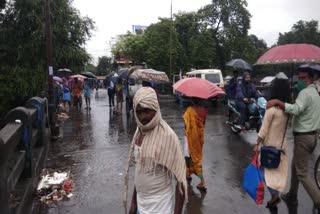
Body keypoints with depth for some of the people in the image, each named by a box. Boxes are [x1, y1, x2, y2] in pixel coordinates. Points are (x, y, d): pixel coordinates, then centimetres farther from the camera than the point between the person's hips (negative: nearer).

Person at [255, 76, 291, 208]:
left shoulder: (272, 108, -20)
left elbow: (263, 129, -18)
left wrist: (257, 143, -11)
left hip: (270, 144, -5)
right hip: (282, 144, 6)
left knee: (267, 169, 5)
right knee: (279, 170, 16)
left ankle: (274, 194, -7)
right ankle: (276, 192, 23)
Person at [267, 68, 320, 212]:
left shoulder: (305, 92, -17)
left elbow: (296, 109, -34)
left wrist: (277, 102, -31)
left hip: (303, 137, -10)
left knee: (303, 173, -4)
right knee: (295, 166, 20)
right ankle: (292, 196, 32)